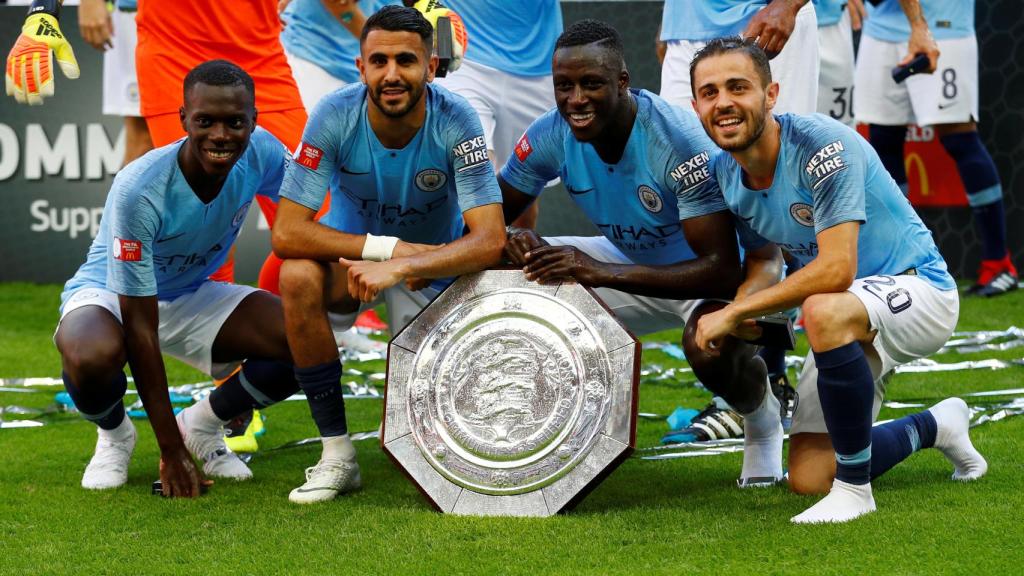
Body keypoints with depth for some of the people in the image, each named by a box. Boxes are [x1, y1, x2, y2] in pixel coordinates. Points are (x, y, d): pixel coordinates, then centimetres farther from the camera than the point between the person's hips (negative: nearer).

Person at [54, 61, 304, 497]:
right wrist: (171, 452, -27)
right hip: (110, 294, -5)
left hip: (194, 297, 5)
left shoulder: (261, 153, -19)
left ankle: (203, 425, 8)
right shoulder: (138, 190, -33)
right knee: (92, 358, -40)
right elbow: (139, 327, -29)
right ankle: (113, 434, -2)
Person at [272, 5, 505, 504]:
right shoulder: (335, 117, -25)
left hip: (436, 264, 0)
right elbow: (286, 233, -28)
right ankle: (336, 454, -20)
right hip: (354, 252, 0)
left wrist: (399, 267, -45)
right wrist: (391, 246, -36)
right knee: (298, 276, -33)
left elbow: (490, 240, -32)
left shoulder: (455, 122, -26)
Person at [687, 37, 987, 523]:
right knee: (808, 479, 4)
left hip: (919, 288, -8)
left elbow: (836, 269, -32)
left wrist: (735, 313, -27)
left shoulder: (823, 145, -25)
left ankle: (854, 489, -27)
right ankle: (936, 426, 31)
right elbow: (761, 264, 13)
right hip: (852, 318, 8)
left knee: (824, 311, -42)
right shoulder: (726, 173, -1)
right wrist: (726, 321, -10)